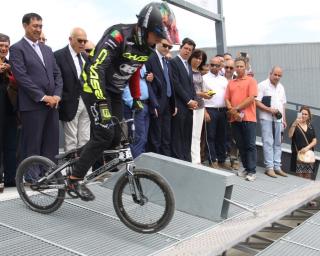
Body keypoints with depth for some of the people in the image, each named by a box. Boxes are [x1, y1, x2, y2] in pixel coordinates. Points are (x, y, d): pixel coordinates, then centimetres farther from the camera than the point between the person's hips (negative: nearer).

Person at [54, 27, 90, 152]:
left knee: (85, 140, 9)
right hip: (71, 104, -6)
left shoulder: (85, 56, 14)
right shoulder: (59, 55, -8)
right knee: (71, 142, -1)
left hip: (86, 103, 7)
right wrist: (64, 101, -15)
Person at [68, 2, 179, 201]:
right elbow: (95, 68, -35)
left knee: (116, 138, 1)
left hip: (115, 92, 8)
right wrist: (102, 103, -41)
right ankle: (75, 179, -7)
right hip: (96, 88, -8)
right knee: (104, 135, -18)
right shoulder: (118, 36, -27)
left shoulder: (147, 46, -2)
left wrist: (137, 98, 15)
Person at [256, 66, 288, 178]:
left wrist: (284, 119, 15)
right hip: (266, 118, -6)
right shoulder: (263, 85, -5)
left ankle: (277, 166, 11)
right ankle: (269, 167, -6)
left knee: (277, 143, 7)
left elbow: (283, 104, 20)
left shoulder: (281, 87, 16)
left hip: (278, 119, 6)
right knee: (268, 142, -8)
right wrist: (269, 109, -19)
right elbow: (256, 102, -11)